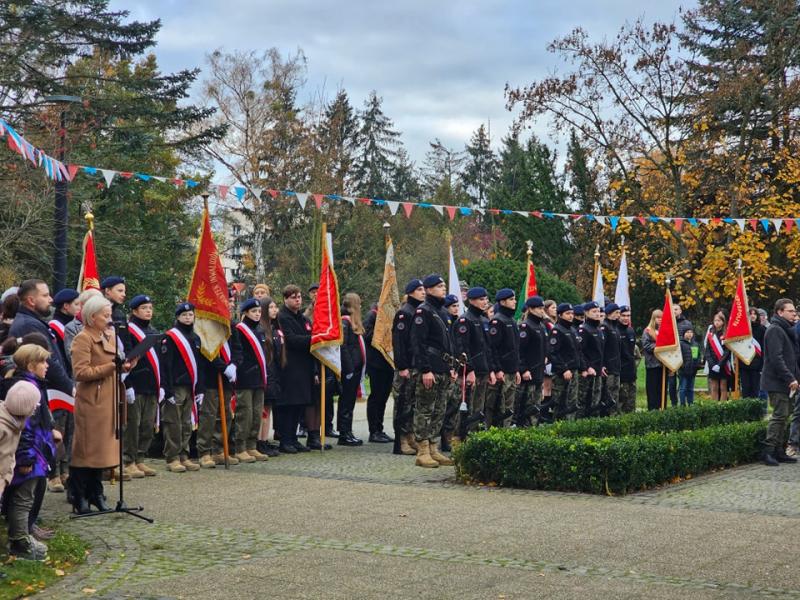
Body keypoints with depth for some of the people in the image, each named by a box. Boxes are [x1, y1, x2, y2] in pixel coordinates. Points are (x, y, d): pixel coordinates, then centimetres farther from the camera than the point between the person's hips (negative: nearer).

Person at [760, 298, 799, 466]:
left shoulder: (786, 330, 19)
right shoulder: (775, 330, -13)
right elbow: (776, 358, -21)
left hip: (784, 382, 10)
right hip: (776, 382, -10)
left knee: (783, 415, 11)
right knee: (780, 415, -11)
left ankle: (779, 451, 16)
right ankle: (768, 451, -9)